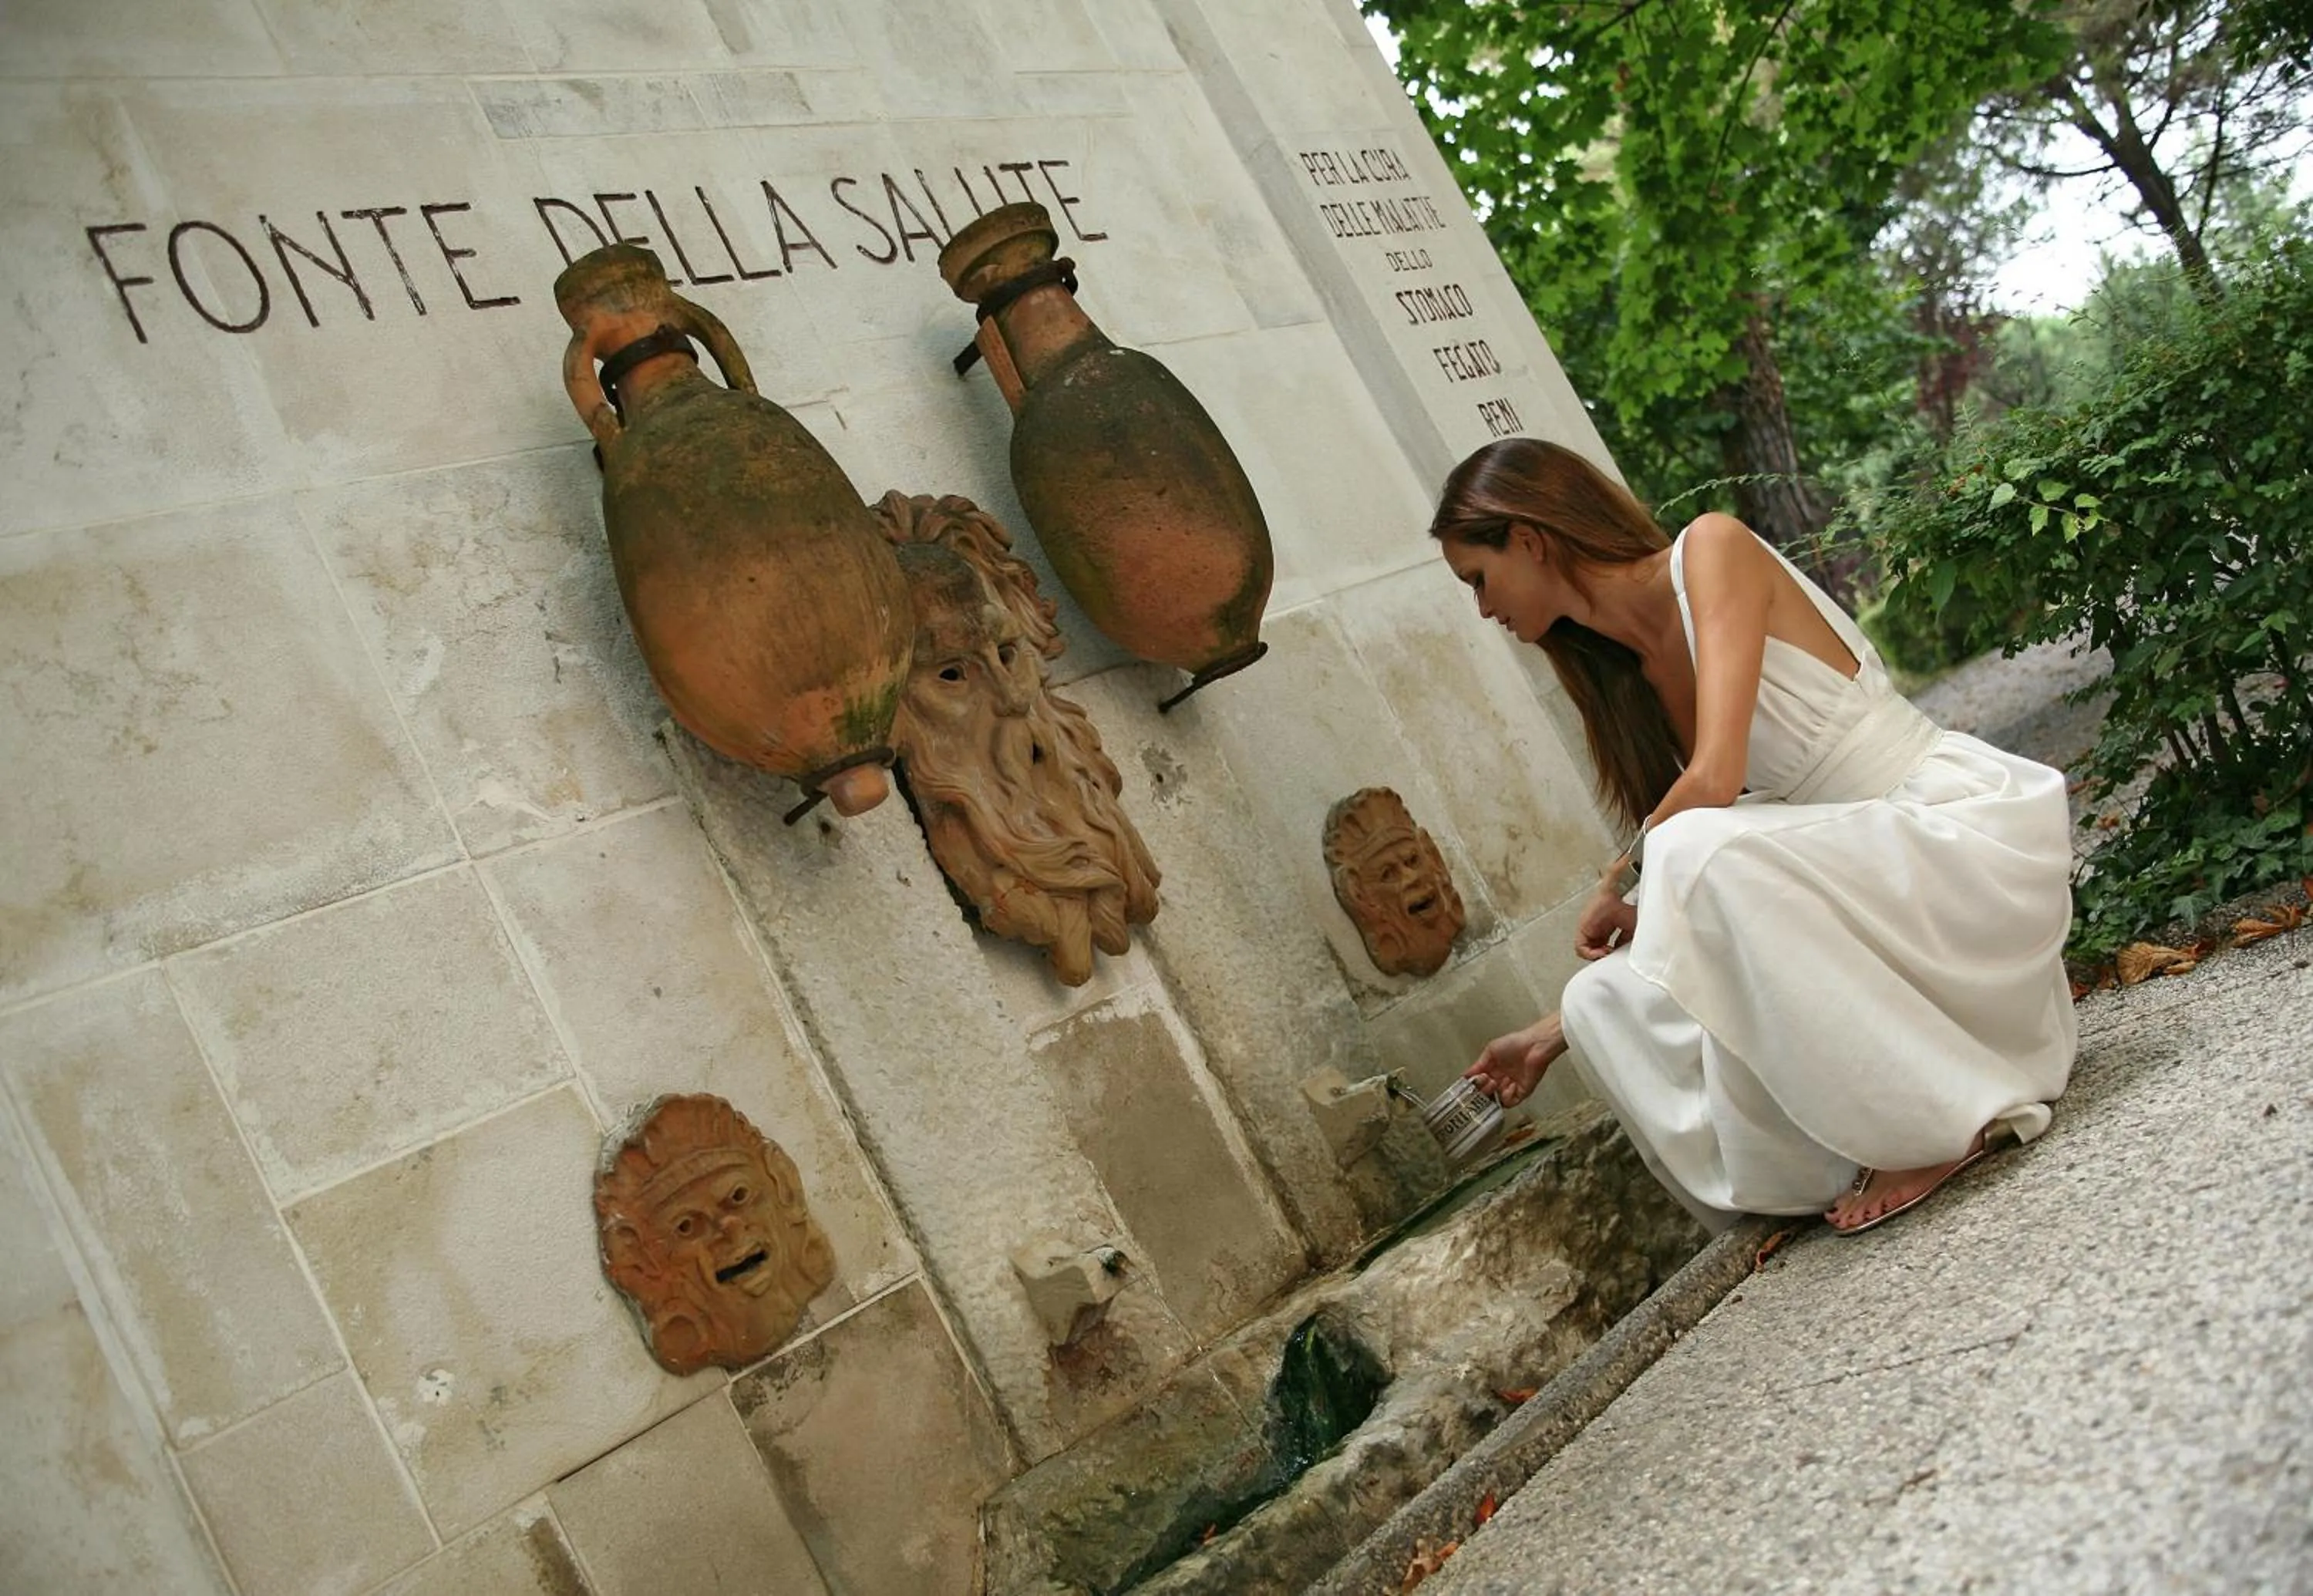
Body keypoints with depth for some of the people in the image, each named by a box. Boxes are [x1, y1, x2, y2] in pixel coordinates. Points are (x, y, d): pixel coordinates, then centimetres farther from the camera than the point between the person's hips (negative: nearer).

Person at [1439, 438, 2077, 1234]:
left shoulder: (1713, 548, -12)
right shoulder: (1635, 677, 10)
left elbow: (1714, 782, -24)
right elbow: (1677, 905, 11)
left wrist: (1620, 882, -6)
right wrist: (1551, 1033, 16)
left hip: (1978, 826, -7)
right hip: (1867, 869, 7)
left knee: (1697, 855, -33)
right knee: (1610, 1003, -8)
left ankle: (1953, 1118, -18)